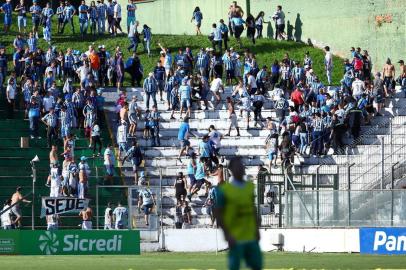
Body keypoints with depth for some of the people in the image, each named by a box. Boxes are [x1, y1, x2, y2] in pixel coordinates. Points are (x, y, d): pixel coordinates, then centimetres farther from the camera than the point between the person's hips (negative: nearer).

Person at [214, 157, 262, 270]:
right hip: (235, 239, -5)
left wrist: (256, 229, 12)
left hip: (251, 237, 5)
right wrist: (227, 235, -13)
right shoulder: (224, 190, -9)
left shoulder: (250, 186, 8)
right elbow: (217, 214, -8)